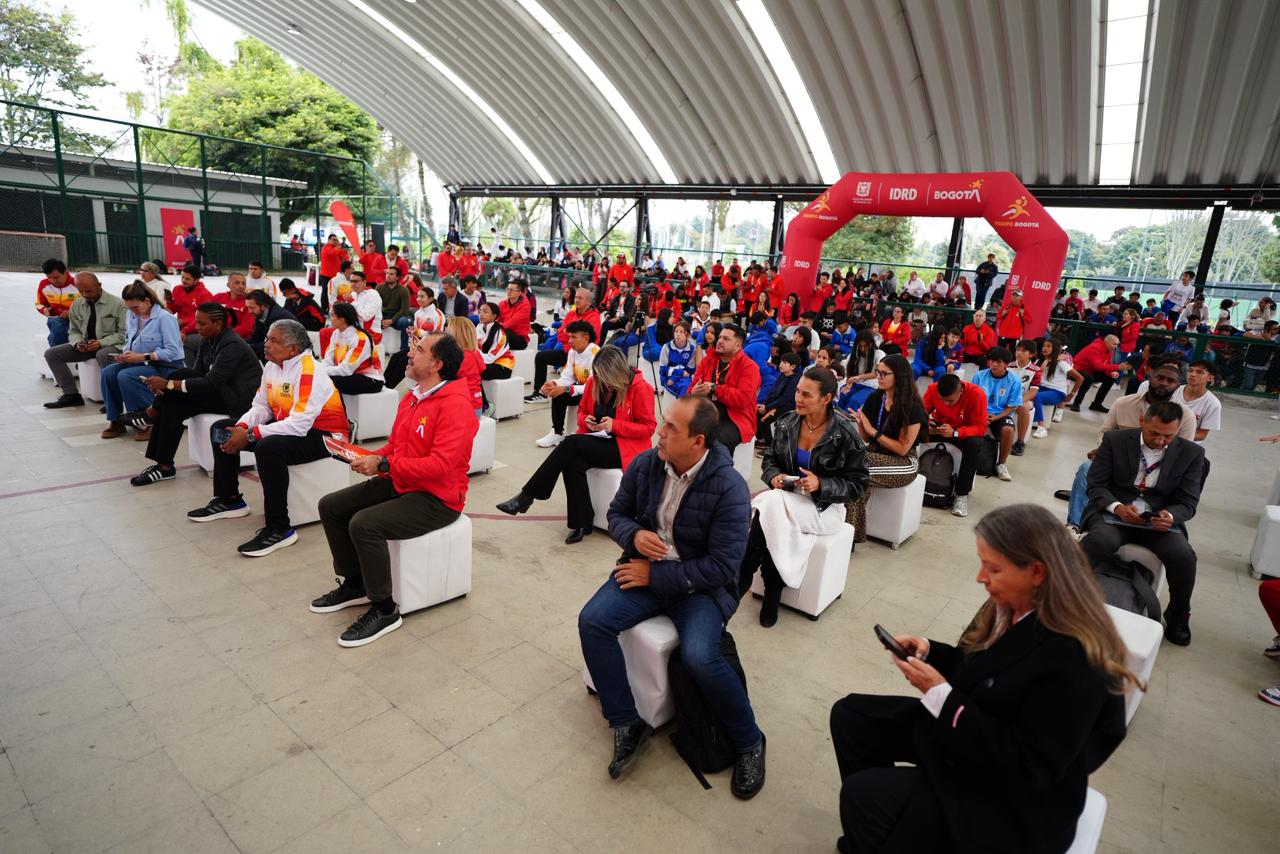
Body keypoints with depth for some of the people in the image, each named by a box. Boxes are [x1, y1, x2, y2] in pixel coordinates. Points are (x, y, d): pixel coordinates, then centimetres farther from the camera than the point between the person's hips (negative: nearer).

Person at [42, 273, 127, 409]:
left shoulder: (117, 304, -7)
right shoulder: (76, 305, 10)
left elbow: (123, 333, -10)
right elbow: (73, 331, 15)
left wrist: (101, 343, -22)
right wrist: (77, 342, -8)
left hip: (109, 346, -7)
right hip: (84, 346, 7)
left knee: (103, 355, -40)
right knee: (51, 354, -6)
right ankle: (71, 394, -5)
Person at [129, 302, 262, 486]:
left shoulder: (233, 345, -20)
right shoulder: (207, 339, 7)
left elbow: (211, 382, -26)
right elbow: (198, 374, 4)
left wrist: (169, 384, -27)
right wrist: (166, 387, -12)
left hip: (238, 398, -9)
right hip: (219, 393, 9)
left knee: (182, 375, -23)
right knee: (173, 406, -12)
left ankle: (153, 411, 1)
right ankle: (163, 466, -7)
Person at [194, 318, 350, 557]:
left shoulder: (309, 372, -24)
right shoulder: (272, 366, 4)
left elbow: (299, 425, -31)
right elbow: (261, 406, 8)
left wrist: (250, 435, -27)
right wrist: (242, 427, -12)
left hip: (320, 434, -10)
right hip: (285, 425, 10)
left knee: (268, 446, -37)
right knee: (221, 428, 10)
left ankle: (279, 529, -25)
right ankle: (229, 500, 24)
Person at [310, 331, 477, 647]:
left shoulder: (455, 405, -21)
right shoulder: (411, 398, 9)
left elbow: (439, 465, -28)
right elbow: (393, 446, 17)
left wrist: (383, 464, -26)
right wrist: (369, 458, -4)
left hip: (436, 498, -10)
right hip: (398, 484, 10)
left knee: (364, 524, -28)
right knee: (330, 506, 5)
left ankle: (384, 610, -9)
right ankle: (355, 584, 21)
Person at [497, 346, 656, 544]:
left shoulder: (640, 387, -12)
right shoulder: (594, 382, 4)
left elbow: (648, 427, -10)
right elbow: (581, 411, 18)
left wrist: (615, 425, -21)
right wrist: (586, 420, -7)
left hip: (625, 448, -5)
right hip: (596, 442, 6)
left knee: (571, 443, -28)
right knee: (573, 463, -31)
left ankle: (528, 496, -21)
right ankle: (582, 521, -19)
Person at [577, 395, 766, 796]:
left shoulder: (728, 487, -19)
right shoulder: (645, 464, -5)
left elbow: (721, 566, -20)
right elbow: (617, 513, 9)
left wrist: (656, 576, -19)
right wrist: (633, 535, -16)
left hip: (701, 584, -4)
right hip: (646, 568, 5)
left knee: (699, 657, -29)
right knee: (592, 620, -19)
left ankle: (749, 742, 1)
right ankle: (627, 724, -2)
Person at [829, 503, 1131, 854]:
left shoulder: (1074, 661, -31)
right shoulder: (1011, 607, -7)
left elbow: (1026, 766, -27)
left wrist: (939, 693, -26)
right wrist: (927, 651, -9)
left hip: (1014, 796, -8)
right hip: (963, 729, 9)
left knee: (862, 794, -19)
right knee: (849, 715, 5)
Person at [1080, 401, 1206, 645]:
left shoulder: (1192, 453, 4)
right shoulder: (1114, 440, -1)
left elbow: (1187, 503, 3)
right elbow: (1096, 485, -1)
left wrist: (1170, 516, -22)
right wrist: (1117, 507, -22)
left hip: (1161, 519, 2)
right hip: (1114, 512, -2)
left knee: (1184, 556, -26)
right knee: (1101, 541, -35)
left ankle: (1177, 617, 3)